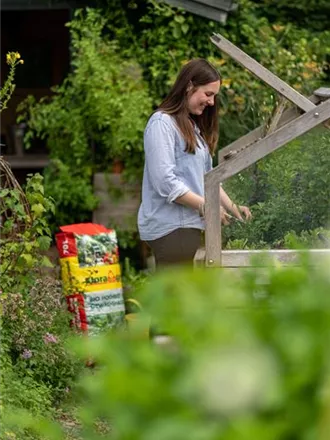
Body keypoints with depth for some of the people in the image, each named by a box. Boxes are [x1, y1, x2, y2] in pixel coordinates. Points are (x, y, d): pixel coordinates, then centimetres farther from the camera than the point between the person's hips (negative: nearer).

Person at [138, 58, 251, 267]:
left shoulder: (193, 127, 20)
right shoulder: (162, 123, -8)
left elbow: (206, 177, 21)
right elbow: (164, 181, -17)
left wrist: (231, 207, 7)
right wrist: (205, 206, -15)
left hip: (189, 225, 9)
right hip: (171, 227, -9)